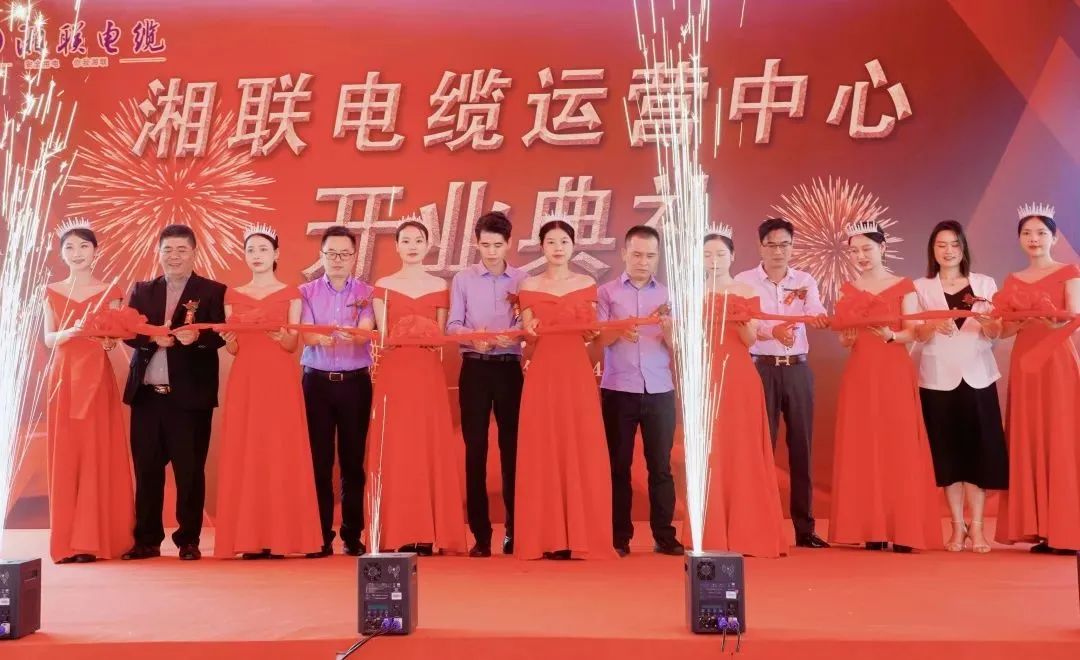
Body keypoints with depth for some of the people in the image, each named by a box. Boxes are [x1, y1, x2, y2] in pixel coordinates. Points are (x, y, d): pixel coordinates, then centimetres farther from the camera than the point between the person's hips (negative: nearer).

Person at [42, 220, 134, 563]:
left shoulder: (109, 292, 5)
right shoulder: (52, 292, 10)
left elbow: (115, 337, 2)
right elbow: (48, 338, 4)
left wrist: (108, 340, -20)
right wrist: (71, 332, -15)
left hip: (96, 377, -2)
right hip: (62, 377, 2)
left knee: (97, 453, -5)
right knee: (64, 454, 1)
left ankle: (93, 540, -1)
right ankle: (66, 541, 5)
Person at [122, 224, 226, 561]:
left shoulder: (213, 291, 3)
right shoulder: (141, 290, 15)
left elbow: (220, 335, -8)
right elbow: (128, 333, 5)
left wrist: (196, 336, -28)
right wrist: (153, 338, -15)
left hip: (191, 396, -3)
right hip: (146, 394, 3)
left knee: (190, 471, 1)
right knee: (146, 470, 7)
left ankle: (188, 540, 12)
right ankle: (147, 540, 16)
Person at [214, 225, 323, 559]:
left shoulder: (291, 294, 6)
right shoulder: (233, 296, 13)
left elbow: (293, 345, 0)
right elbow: (232, 350, 9)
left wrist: (282, 336, -22)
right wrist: (229, 339, -13)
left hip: (280, 382, -2)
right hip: (244, 382, 3)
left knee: (281, 454, -6)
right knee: (243, 455, -2)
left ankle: (281, 538, -2)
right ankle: (248, 539, 2)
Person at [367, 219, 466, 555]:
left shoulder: (440, 287, 11)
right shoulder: (383, 286, 9)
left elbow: (441, 336, 9)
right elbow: (381, 336, 5)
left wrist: (430, 337, -9)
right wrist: (396, 338, -12)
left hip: (428, 376, 1)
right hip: (394, 375, 0)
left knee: (430, 449, -3)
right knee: (394, 451, -4)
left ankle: (427, 533, 2)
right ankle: (398, 533, 0)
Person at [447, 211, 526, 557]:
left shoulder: (522, 279, 5)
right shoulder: (462, 279, 7)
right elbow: (452, 325, 1)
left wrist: (513, 336, -23)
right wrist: (474, 336, -18)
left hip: (510, 368, 0)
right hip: (475, 368, 0)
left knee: (512, 445, 2)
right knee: (475, 447, 0)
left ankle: (515, 529, 11)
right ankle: (480, 533, 5)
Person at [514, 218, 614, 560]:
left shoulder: (587, 285, 9)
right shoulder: (529, 286, 7)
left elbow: (589, 335, 11)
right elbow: (528, 339, 4)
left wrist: (594, 332, -9)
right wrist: (531, 331, -15)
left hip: (577, 373, 0)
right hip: (543, 374, 0)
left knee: (581, 451, -3)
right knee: (543, 452, -3)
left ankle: (581, 537, 2)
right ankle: (547, 538, 2)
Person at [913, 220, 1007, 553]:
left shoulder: (985, 284, 8)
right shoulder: (921, 287, 6)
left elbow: (996, 332, 0)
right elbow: (918, 333, -5)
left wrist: (984, 319, -22)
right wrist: (935, 325, -26)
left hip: (977, 376, 1)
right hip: (938, 378, 0)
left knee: (979, 450, -1)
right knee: (947, 451, 1)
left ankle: (976, 527, 4)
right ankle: (957, 527, 9)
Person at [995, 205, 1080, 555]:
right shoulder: (1012, 282, 13)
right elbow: (1005, 330, 7)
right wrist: (1026, 318, -14)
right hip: (1024, 363, 4)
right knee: (1029, 443, 1)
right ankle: (1042, 530, 5)